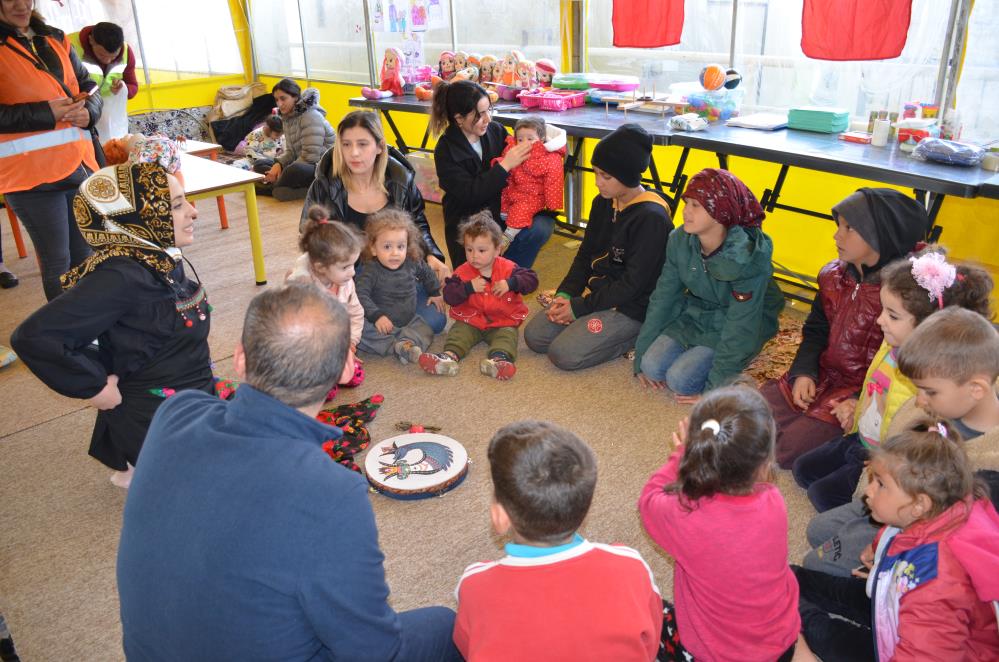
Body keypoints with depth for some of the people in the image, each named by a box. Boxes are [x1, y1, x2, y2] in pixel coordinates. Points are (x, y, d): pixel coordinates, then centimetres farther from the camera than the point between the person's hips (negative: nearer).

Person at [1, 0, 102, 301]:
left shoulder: (54, 39, 14)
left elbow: (88, 87, 18)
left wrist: (89, 110, -4)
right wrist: (47, 113, -19)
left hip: (80, 166, 6)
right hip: (31, 173, -5)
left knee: (84, 255, 13)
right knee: (57, 261, 0)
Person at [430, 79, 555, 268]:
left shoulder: (496, 130, -2)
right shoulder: (445, 151, -13)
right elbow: (469, 194, -22)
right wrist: (504, 165, -25)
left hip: (500, 213, 3)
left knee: (543, 225, -22)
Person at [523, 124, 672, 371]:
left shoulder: (651, 218, -21)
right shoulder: (602, 203, 5)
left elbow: (633, 284, -20)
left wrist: (580, 307, -17)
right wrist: (565, 294, -4)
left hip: (631, 308, -8)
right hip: (595, 292, 8)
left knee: (564, 353, -20)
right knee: (534, 336, -3)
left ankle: (633, 338, -1)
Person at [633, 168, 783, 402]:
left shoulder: (749, 258, -29)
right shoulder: (681, 241, -14)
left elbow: (740, 327, -27)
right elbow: (663, 297, -5)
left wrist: (714, 389, -25)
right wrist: (641, 355, -3)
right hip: (696, 313, 5)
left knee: (680, 379, -22)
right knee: (653, 366, -17)